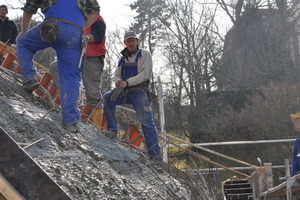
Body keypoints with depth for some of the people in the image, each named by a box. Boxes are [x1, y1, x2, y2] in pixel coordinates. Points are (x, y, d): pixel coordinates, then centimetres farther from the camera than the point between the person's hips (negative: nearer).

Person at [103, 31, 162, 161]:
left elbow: (144, 74, -11)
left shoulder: (144, 55, 1)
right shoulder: (123, 58, 19)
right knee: (107, 98, -22)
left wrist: (127, 82, -23)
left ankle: (155, 154, -6)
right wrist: (118, 81, -7)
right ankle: (113, 129, -15)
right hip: (124, 92, 5)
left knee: (147, 123, -9)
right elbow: (117, 74, 19)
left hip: (139, 92, -5)